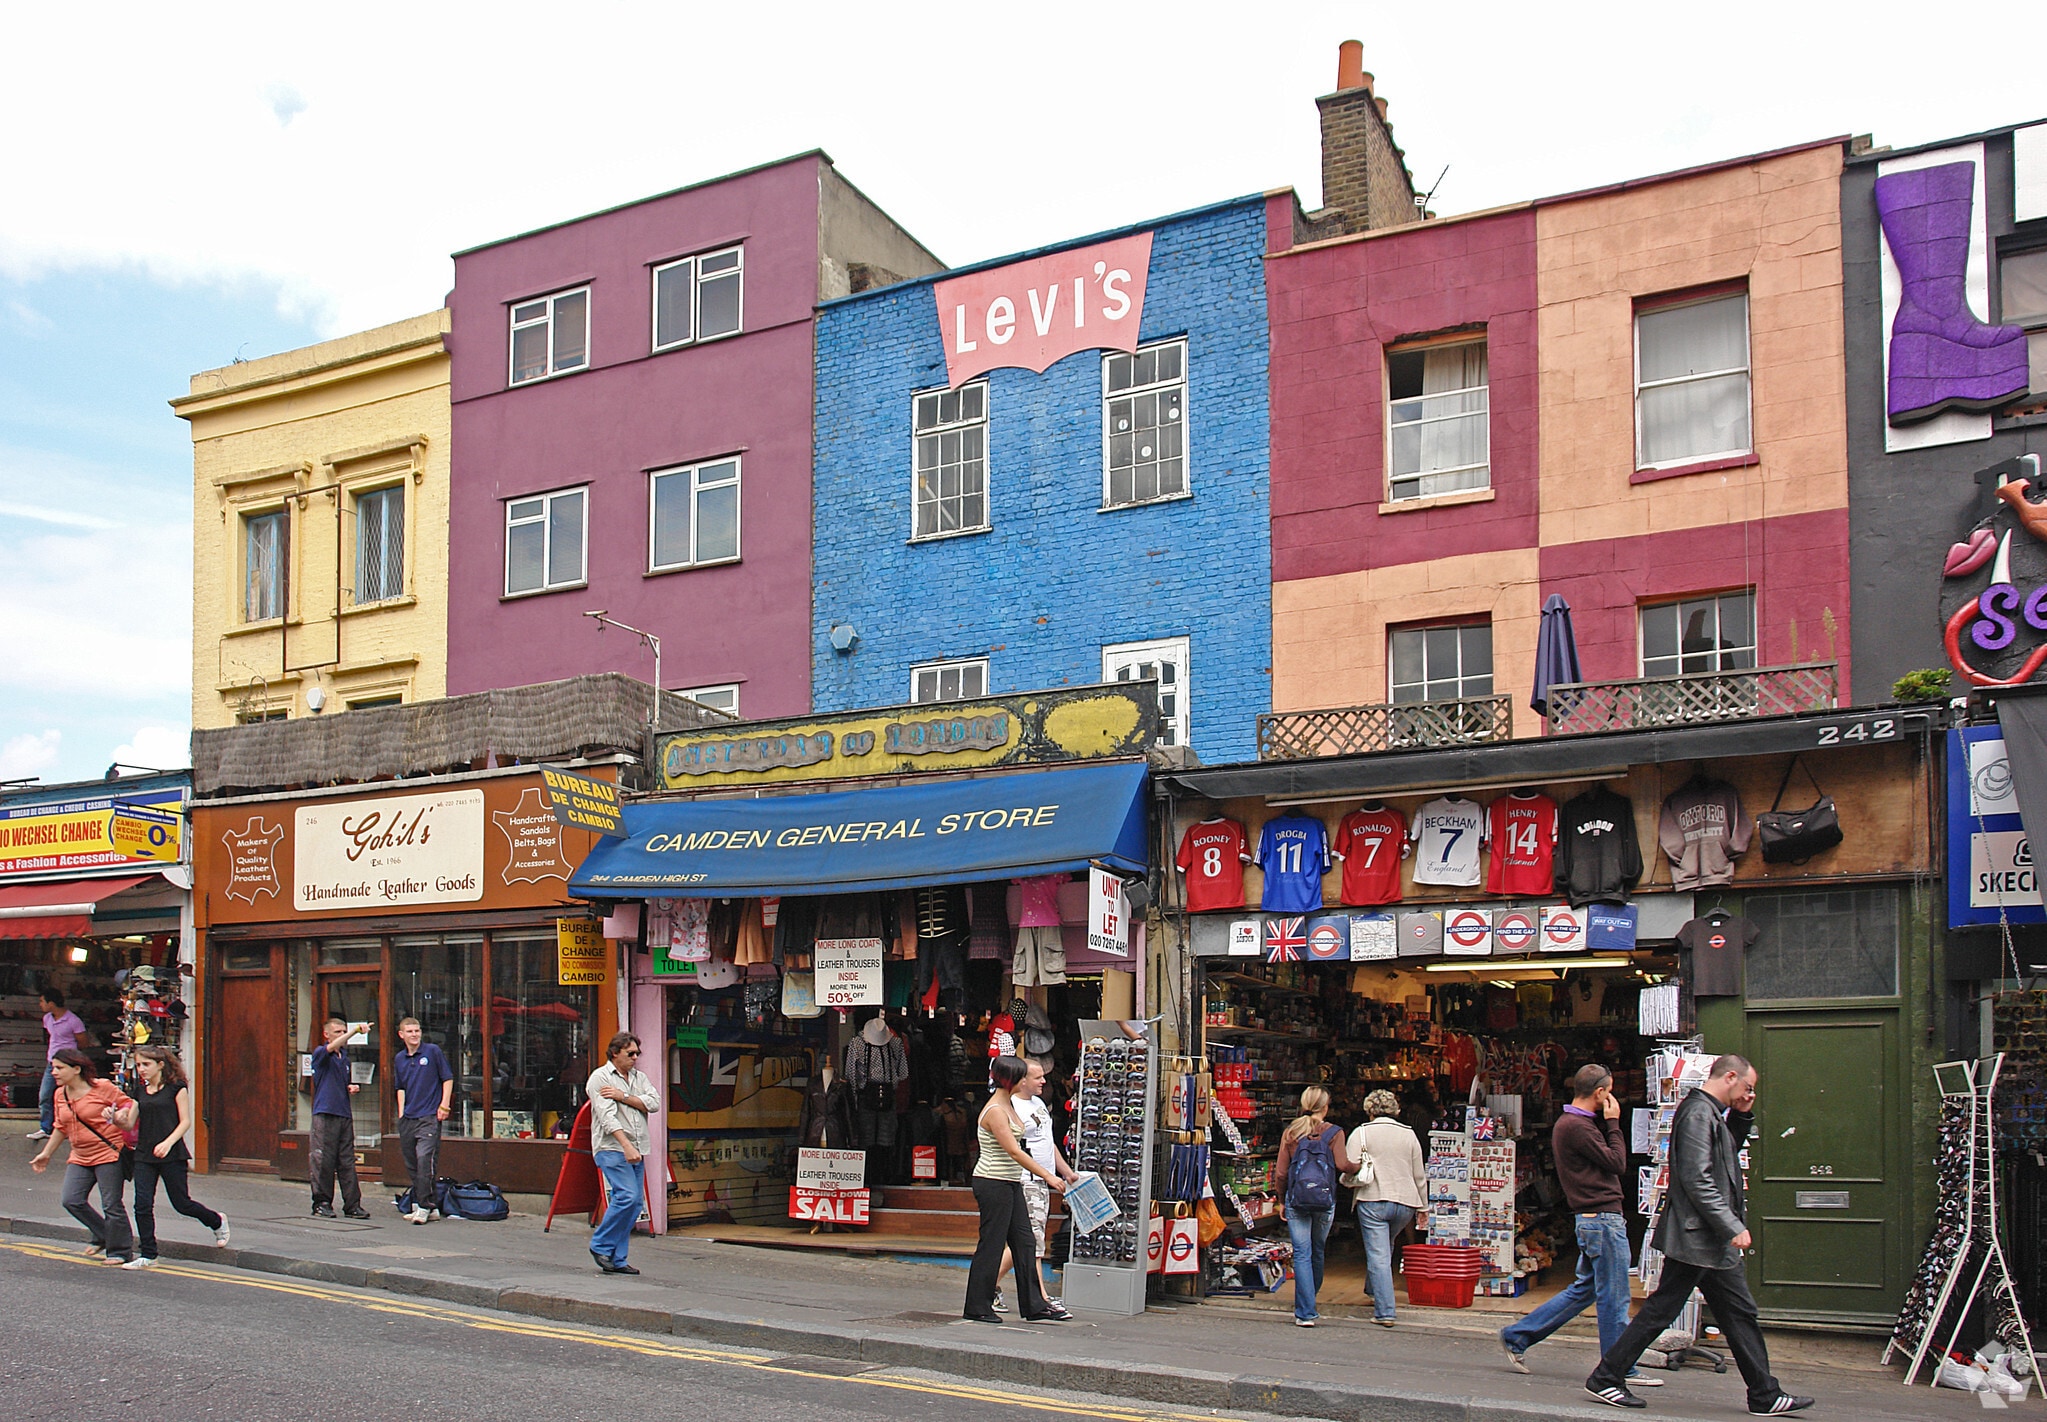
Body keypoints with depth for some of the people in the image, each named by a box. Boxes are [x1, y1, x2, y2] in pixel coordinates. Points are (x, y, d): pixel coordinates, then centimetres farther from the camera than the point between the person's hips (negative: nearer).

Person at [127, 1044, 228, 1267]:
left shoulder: (176, 1088, -4)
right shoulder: (140, 1092, 10)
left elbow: (185, 1122, -7)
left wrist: (168, 1143, -20)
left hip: (172, 1156, -5)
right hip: (144, 1155, 5)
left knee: (181, 1203, 3)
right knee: (142, 1205, -5)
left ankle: (217, 1222, 30)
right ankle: (148, 1255, 5)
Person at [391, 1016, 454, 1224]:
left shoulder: (432, 1051, 0)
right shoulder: (399, 1059, 14)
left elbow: (448, 1079, 2)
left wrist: (444, 1105, -6)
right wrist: (401, 1113, 13)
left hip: (429, 1116, -6)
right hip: (407, 1119, 6)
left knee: (424, 1159, -16)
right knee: (411, 1164, 7)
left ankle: (424, 1207, -14)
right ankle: (424, 1204, 16)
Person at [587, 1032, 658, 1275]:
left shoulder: (640, 1077, 17)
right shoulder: (600, 1077, -3)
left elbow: (654, 1103, 1)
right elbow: (607, 1116, -14)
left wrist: (624, 1096, -11)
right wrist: (626, 1146, -24)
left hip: (637, 1150, 7)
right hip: (612, 1148, -7)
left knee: (636, 1202, 2)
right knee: (627, 1196, -18)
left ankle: (616, 1259, 9)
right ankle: (600, 1246, -1)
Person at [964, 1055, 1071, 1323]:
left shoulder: (1008, 1105, 12)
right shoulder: (995, 1110, -18)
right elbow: (1014, 1152, -22)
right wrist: (1047, 1176, -22)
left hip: (1011, 1183, 10)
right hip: (993, 1183, -10)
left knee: (1024, 1243, 9)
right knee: (991, 1244, -3)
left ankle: (1034, 1304, 13)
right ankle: (978, 1307, 6)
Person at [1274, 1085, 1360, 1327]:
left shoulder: (1290, 1132, 5)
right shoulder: (1334, 1132, 2)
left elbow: (1280, 1172, 3)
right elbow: (1342, 1164, -11)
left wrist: (1282, 1201, 13)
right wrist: (1359, 1165, 9)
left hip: (1296, 1199, 0)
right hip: (1325, 1199, 0)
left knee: (1302, 1254, -1)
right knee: (1318, 1251, 17)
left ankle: (1305, 1313, -8)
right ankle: (1310, 1301, 34)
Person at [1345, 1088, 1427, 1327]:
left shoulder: (1361, 1133, -1)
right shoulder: (1409, 1134, 10)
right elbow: (1419, 1175, 13)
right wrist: (1423, 1207, 21)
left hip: (1373, 1201, -4)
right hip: (1405, 1203, 4)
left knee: (1378, 1256, -3)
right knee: (1385, 1250, 24)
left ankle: (1384, 1312, -8)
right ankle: (1375, 1294, 37)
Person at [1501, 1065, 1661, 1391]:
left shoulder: (1568, 1123, 16)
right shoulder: (1577, 1126, -17)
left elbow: (1610, 1163, 17)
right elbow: (1617, 1163, -15)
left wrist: (1608, 1124, 11)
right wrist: (1613, 1124, -6)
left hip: (1594, 1218, 11)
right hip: (1602, 1218, -11)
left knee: (1583, 1289, 15)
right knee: (1613, 1298, -1)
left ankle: (1516, 1336, 17)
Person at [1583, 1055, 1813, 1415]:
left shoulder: (1712, 1114, 15)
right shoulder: (1698, 1112, -17)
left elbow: (1728, 1153, 31)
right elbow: (1697, 1179, -23)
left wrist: (1743, 1116, 16)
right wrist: (1733, 1226, -22)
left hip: (1713, 1240, 10)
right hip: (1696, 1236, -10)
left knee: (1739, 1312, 11)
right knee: (1661, 1310, -4)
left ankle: (1765, 1397, 17)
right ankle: (1606, 1378, 3)